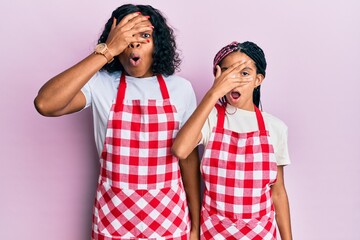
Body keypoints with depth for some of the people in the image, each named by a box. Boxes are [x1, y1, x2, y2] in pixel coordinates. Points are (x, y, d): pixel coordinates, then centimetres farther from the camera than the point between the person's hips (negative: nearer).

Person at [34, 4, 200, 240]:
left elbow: (189, 156, 2)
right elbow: (45, 104, -26)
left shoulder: (181, 88, -3)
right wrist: (106, 51, -24)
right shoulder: (100, 84, -8)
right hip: (113, 217, 0)